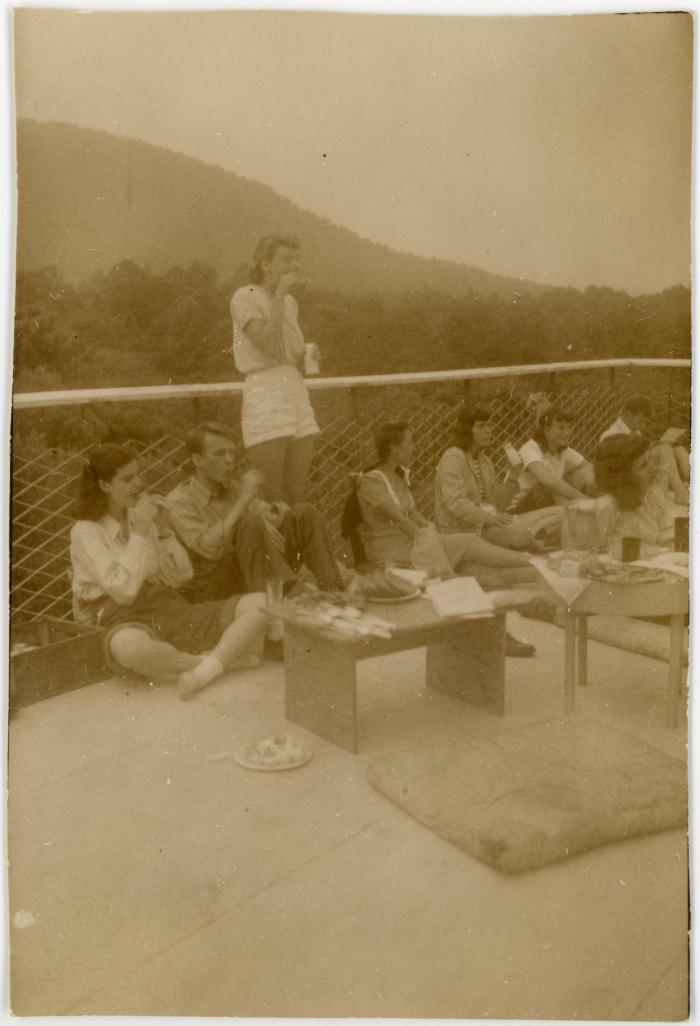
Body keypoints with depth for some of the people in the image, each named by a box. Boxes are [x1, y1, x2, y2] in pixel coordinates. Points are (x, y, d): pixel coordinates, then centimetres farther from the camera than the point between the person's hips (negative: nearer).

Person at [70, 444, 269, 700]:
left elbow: (180, 578, 9)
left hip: (168, 608, 6)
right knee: (128, 647, -45)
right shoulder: (85, 532, -1)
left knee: (260, 604, -15)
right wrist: (139, 533, -13)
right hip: (124, 618, -5)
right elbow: (123, 591, -15)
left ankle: (206, 670, -34)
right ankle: (227, 658, -28)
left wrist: (163, 529, -4)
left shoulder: (142, 514, 15)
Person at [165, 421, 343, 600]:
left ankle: (333, 592, -18)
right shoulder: (178, 502, -9)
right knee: (250, 521, -31)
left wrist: (265, 525, -19)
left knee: (303, 513, -6)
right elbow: (210, 548, -25)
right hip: (215, 590, -7)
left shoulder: (233, 489, 15)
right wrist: (244, 499, -23)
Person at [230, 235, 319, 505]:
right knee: (271, 501, -8)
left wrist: (308, 356, 10)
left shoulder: (290, 302, 17)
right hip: (264, 394, -7)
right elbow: (268, 345, -19)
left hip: (297, 392, 7)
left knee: (297, 496, 6)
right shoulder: (245, 297, -4)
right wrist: (279, 294, -14)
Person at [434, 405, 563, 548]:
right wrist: (488, 518, -32)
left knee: (560, 513, -4)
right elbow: (455, 502, -22)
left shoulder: (484, 459, 19)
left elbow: (498, 504, 13)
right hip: (464, 529, -8)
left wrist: (512, 476, 1)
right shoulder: (453, 457, -7)